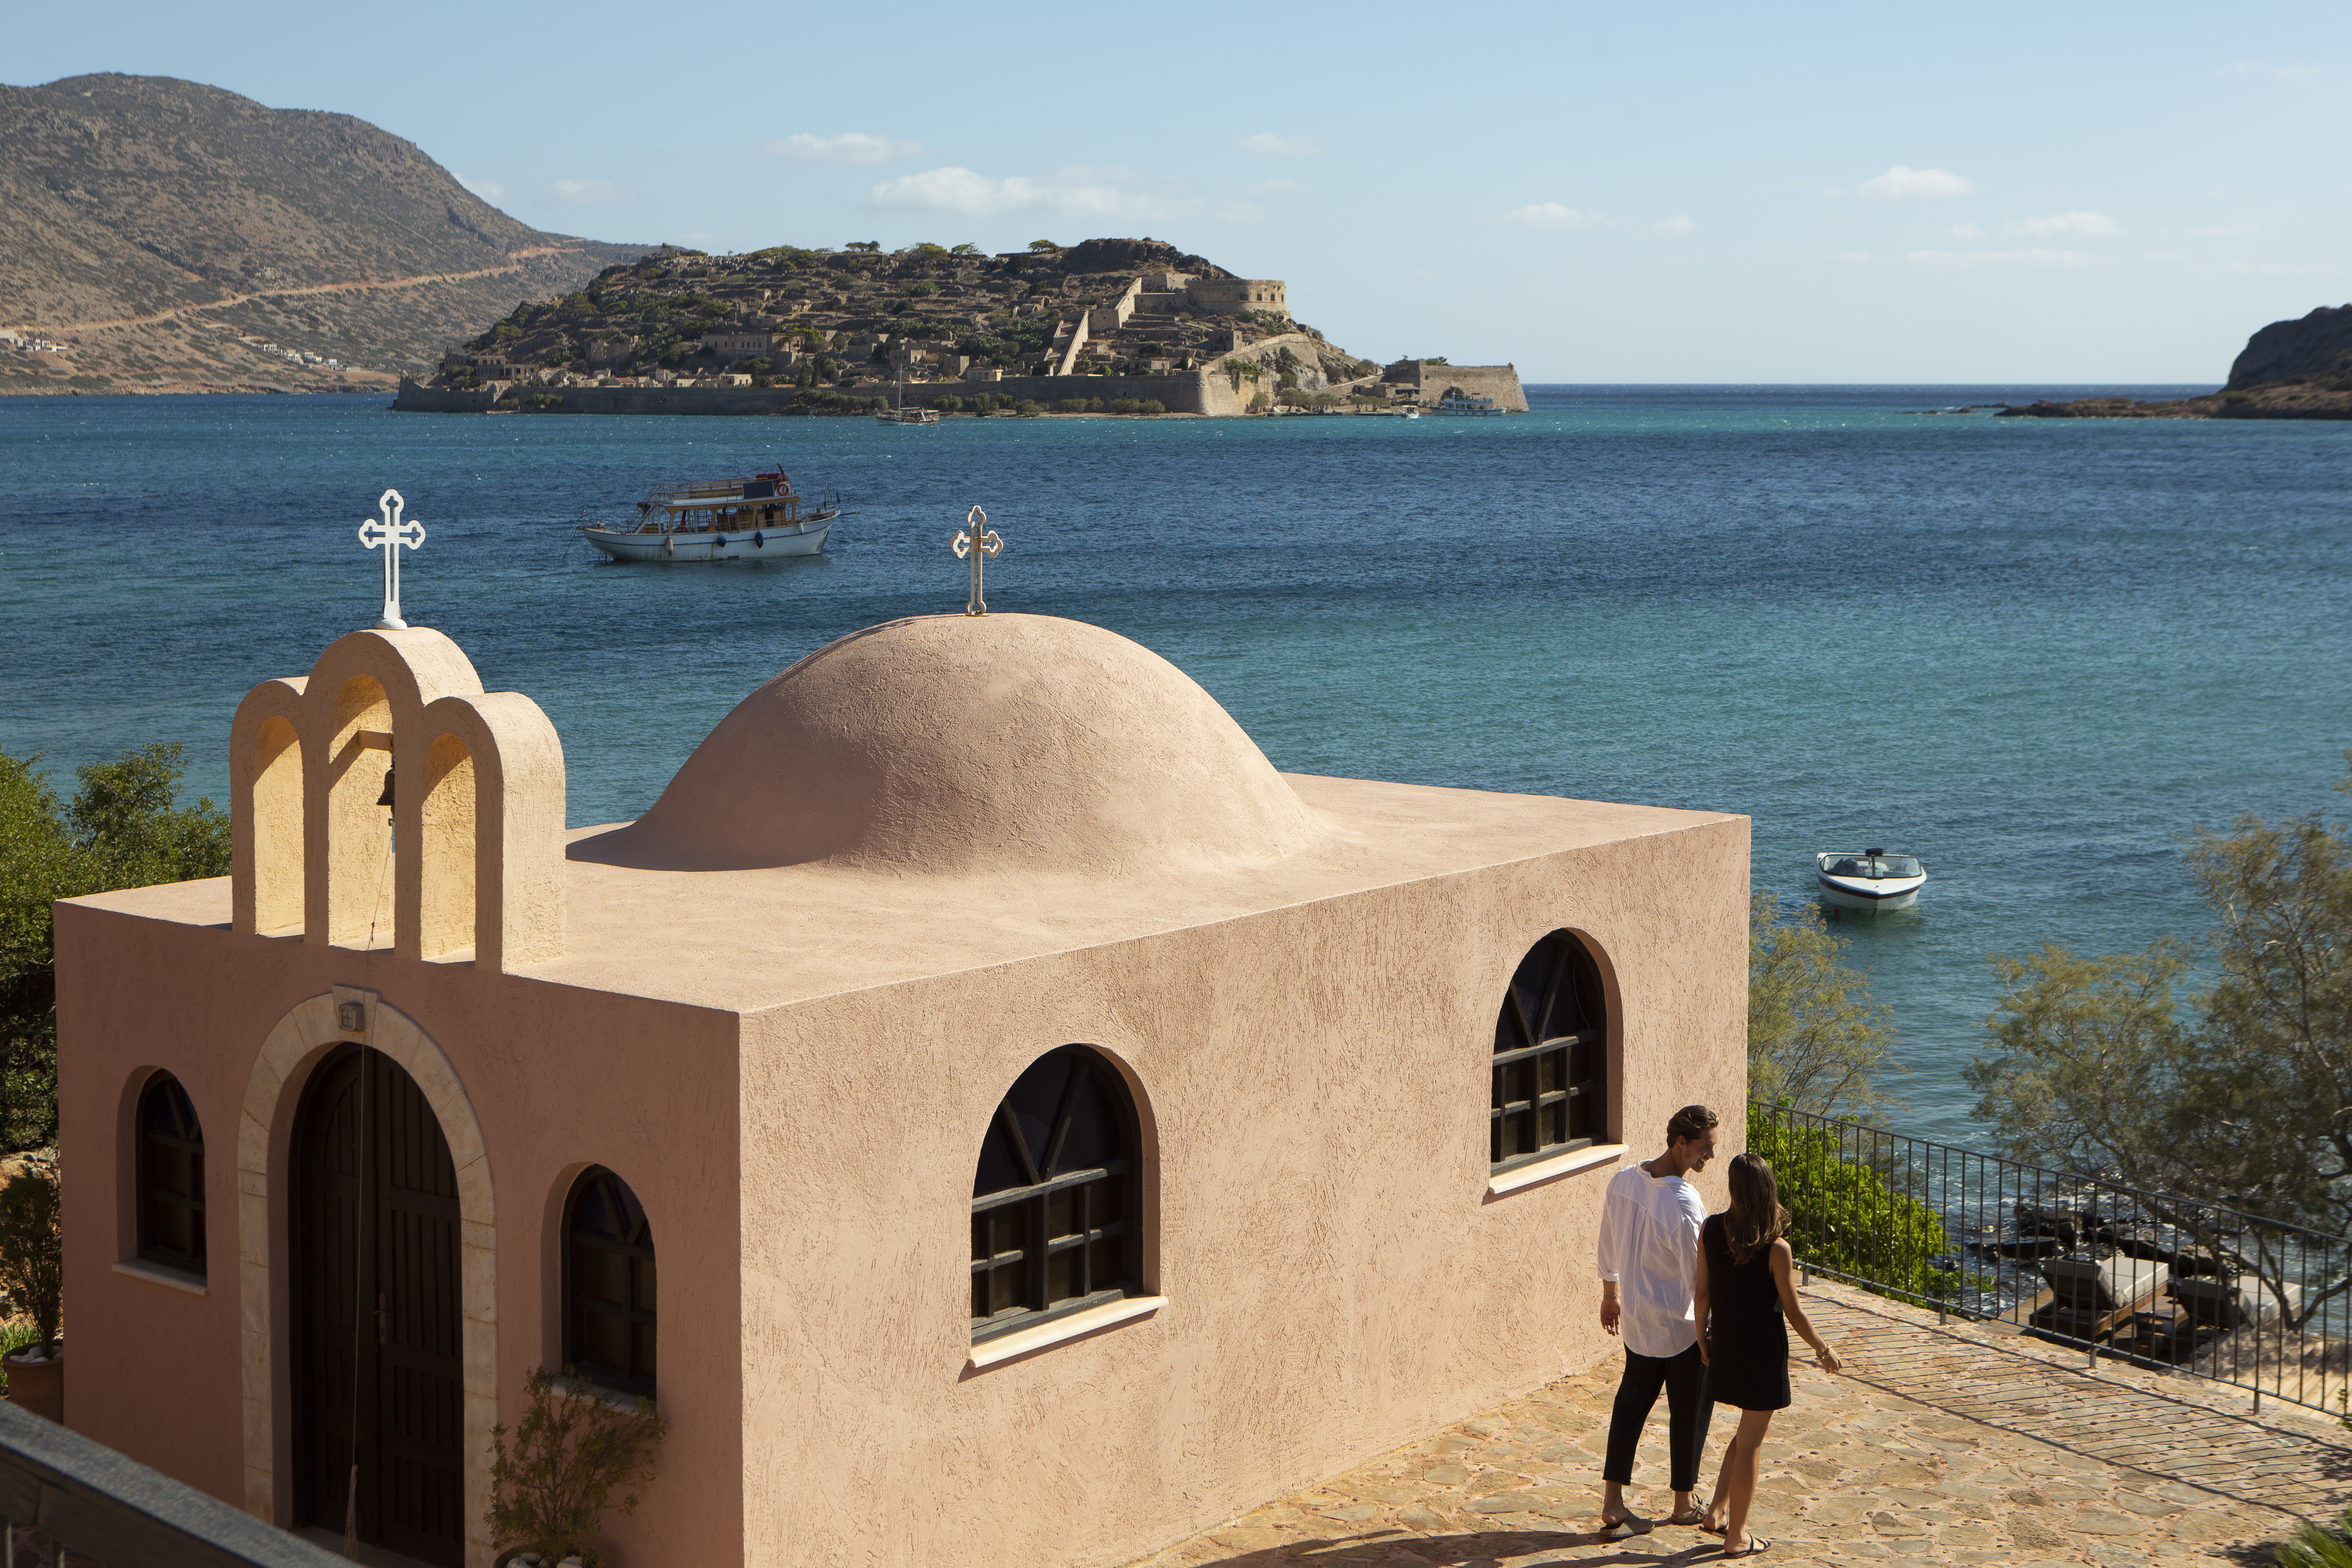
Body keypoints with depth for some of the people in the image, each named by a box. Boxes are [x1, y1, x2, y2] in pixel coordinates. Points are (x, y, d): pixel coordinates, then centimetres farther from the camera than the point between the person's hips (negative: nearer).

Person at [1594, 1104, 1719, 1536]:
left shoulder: (1622, 1181, -4)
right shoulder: (1682, 1203, -27)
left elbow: (1608, 1249, 9)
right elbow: (1699, 1276, -21)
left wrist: (1610, 1296, 23)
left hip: (1635, 1321, 7)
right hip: (1682, 1327, -7)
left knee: (1632, 1404, 16)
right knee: (1690, 1411, 12)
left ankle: (1613, 1500, 14)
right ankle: (1684, 1503, 25)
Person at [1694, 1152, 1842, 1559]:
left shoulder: (1711, 1229, -8)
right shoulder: (1775, 1249, -20)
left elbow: (1702, 1292, 0)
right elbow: (1794, 1313, -12)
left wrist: (1703, 1337, 15)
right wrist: (1823, 1350, 4)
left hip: (1725, 1346, 5)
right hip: (1763, 1352, -5)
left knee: (1747, 1431, 25)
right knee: (1750, 1444, 7)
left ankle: (1717, 1511, 23)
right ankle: (1737, 1537, 15)